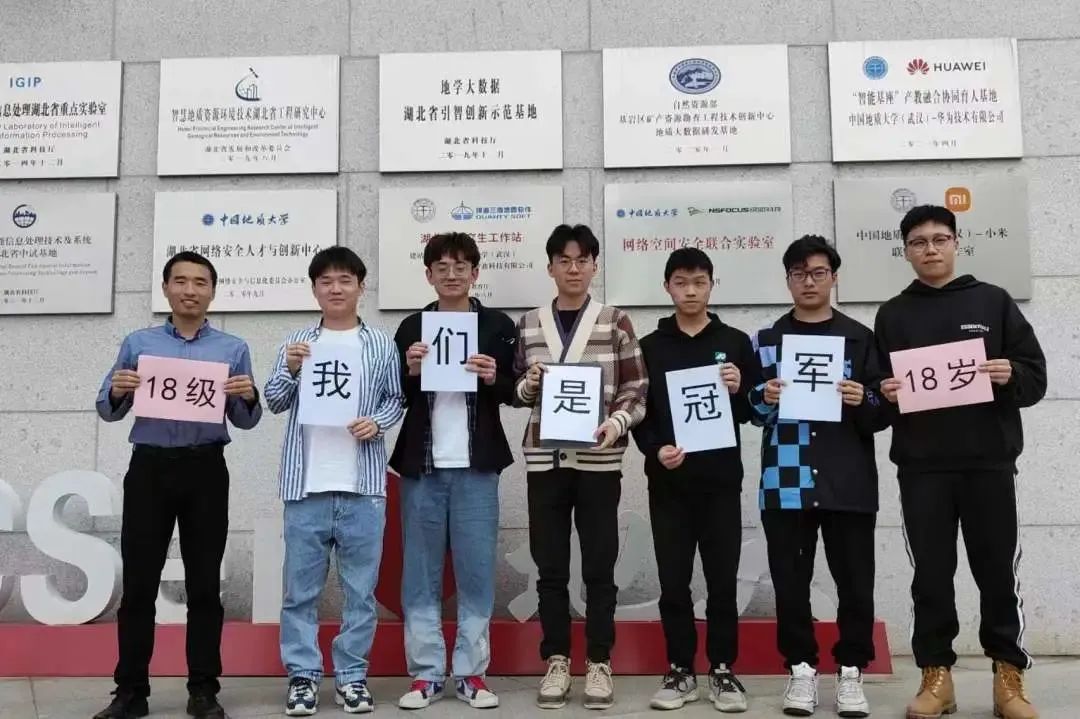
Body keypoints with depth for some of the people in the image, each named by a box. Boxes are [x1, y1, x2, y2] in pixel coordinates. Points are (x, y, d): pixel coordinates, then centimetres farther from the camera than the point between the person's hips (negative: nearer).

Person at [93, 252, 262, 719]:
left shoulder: (233, 349, 8)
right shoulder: (137, 343, 9)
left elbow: (246, 421, 8)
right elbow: (108, 412, 10)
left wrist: (248, 397, -13)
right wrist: (117, 391, -11)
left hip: (205, 471, 0)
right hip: (149, 468, 1)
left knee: (204, 584, 4)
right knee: (139, 583, 3)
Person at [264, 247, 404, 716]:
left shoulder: (380, 344, 7)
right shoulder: (297, 343, 9)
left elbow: (396, 400, 8)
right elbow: (275, 403, 8)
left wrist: (377, 422, -11)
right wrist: (290, 370, -9)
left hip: (363, 484, 0)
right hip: (306, 484, 1)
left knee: (360, 588, 6)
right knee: (301, 587, 5)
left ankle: (352, 676, 16)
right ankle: (303, 675, 15)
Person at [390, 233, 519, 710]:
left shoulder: (498, 326, 5)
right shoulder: (411, 328, 9)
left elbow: (516, 393, 5)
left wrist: (494, 379, -14)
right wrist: (411, 372, -9)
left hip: (476, 466, -1)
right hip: (421, 466, 1)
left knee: (476, 570, 3)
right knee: (420, 573, 5)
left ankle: (472, 673, 12)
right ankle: (426, 674, 13)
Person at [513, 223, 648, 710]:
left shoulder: (615, 322, 2)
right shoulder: (529, 324, 8)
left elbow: (637, 390, 0)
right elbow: (517, 390, 13)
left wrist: (617, 422, -18)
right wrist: (528, 384, -9)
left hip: (599, 460, -2)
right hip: (544, 459, 2)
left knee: (599, 566, 5)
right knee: (550, 566, 7)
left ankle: (599, 663, 17)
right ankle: (556, 661, 20)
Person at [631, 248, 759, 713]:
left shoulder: (735, 342, 7)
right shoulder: (650, 346, 7)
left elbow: (753, 412, 7)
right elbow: (638, 412, 4)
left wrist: (740, 391, -13)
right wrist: (655, 450, -13)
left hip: (721, 480, 0)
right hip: (668, 482, 0)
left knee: (722, 581, 5)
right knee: (673, 582, 5)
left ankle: (722, 671, 16)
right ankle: (680, 671, 16)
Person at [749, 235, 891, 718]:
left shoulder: (861, 339, 8)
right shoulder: (766, 340, 11)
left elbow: (884, 414, 6)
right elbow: (750, 410, 11)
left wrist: (863, 401, -15)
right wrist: (765, 397, -10)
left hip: (849, 484, 0)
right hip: (786, 483, 1)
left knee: (855, 581, 3)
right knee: (790, 581, 4)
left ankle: (851, 670, 17)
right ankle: (801, 668, 17)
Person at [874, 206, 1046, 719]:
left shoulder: (994, 302, 8)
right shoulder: (892, 315, 10)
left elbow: (1036, 376, 6)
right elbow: (878, 388, 11)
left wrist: (1011, 376, -15)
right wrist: (884, 395, -11)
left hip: (989, 463, 0)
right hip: (921, 468, 1)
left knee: (997, 571, 5)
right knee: (931, 574, 5)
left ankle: (1009, 676, 17)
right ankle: (936, 676, 14)